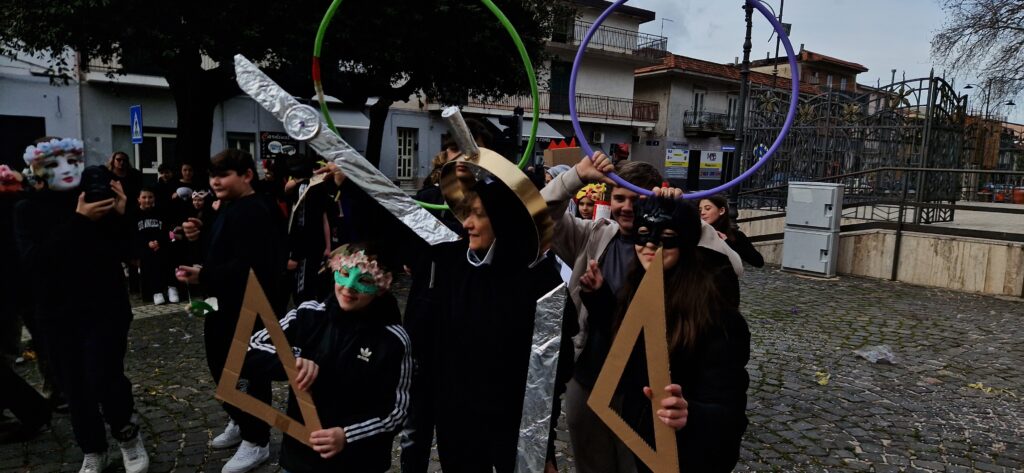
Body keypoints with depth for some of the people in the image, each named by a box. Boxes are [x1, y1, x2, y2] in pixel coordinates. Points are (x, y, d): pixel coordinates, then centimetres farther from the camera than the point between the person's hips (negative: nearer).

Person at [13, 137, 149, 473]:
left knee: (103, 377, -11)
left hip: (106, 307, -1)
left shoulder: (95, 198, 1)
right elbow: (33, 258, -16)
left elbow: (124, 250, -2)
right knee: (74, 385, 7)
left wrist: (120, 215, -17)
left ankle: (126, 432, 17)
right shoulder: (28, 210, 1)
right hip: (58, 313, 2)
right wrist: (79, 220, -23)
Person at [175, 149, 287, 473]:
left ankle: (256, 440, 20)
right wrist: (201, 236, 5)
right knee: (220, 365, 21)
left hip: (249, 309, -11)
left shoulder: (254, 213, -21)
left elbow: (248, 267, -30)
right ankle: (240, 422, 41)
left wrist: (203, 275, -30)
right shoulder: (230, 208, 14)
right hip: (225, 305, 11)